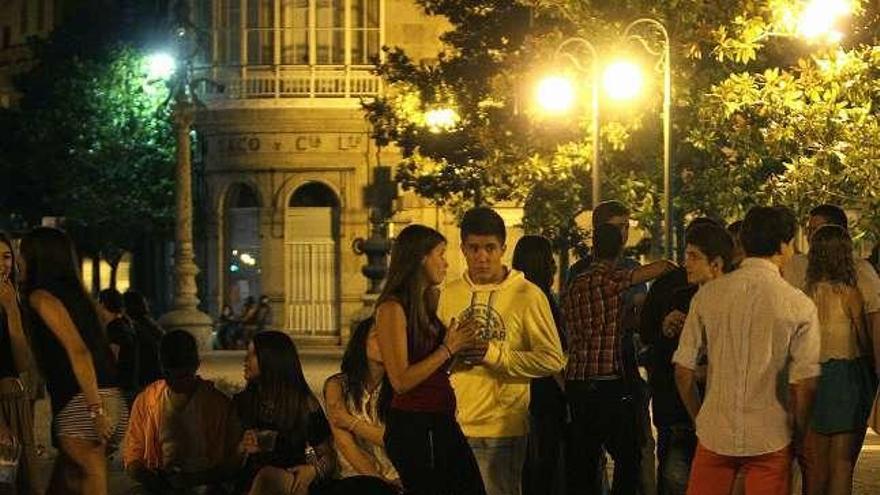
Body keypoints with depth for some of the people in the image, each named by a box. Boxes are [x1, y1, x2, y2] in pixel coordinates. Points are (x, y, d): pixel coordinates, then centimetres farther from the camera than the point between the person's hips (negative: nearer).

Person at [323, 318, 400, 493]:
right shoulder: (337, 385, 3)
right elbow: (345, 444, -6)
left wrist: (353, 424, -5)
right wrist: (378, 480, -16)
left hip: (396, 478, 1)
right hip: (357, 476, -1)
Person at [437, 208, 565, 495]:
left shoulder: (527, 295, -4)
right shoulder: (449, 294, 10)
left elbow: (553, 360, -8)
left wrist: (494, 354, -16)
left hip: (502, 427, -4)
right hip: (454, 424, 4)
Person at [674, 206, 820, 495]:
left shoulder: (707, 295, -2)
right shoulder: (800, 306, -8)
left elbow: (683, 371, -1)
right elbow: (804, 385, -11)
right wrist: (800, 438, 5)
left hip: (714, 435, 2)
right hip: (770, 437, -2)